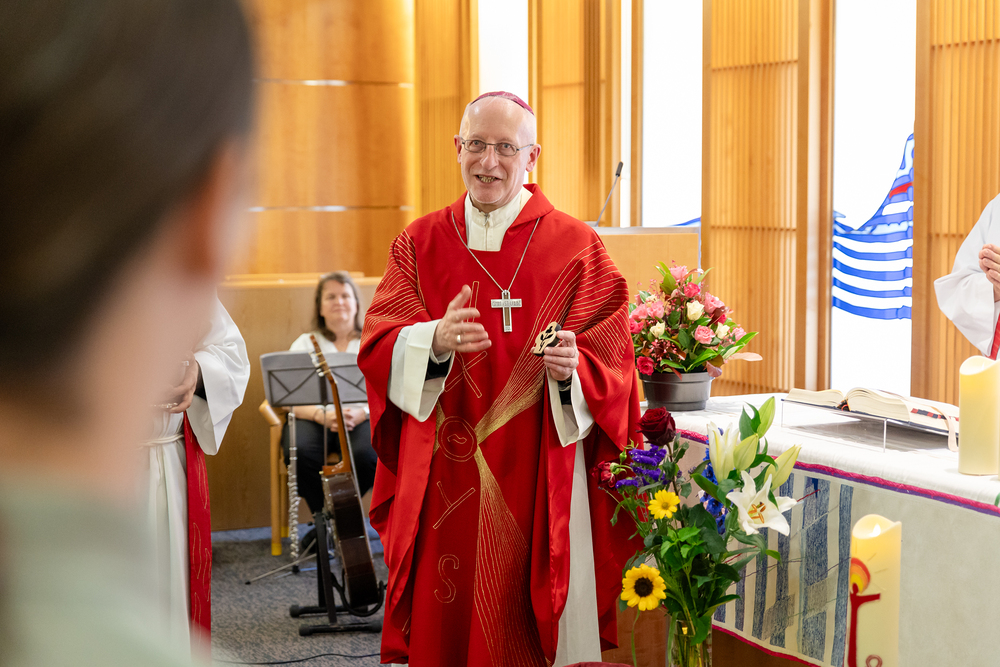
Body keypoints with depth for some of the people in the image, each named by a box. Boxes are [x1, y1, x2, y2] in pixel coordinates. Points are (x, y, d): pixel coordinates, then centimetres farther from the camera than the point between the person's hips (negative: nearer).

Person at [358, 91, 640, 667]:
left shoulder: (575, 247, 1)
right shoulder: (420, 243, 8)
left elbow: (611, 359, -3)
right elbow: (378, 345, 0)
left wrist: (573, 367, -25)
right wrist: (433, 342, -21)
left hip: (536, 476, -2)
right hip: (443, 479, 2)